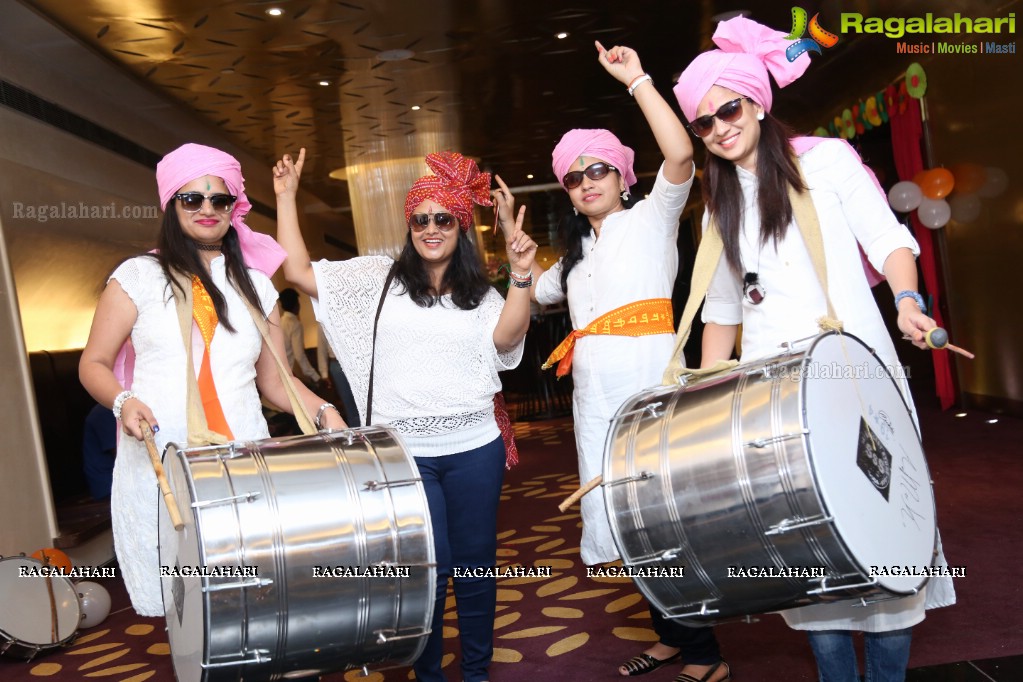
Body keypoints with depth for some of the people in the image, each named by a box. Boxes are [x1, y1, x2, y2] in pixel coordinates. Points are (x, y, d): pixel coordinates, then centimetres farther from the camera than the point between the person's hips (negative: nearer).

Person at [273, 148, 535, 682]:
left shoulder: (480, 293, 8)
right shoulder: (379, 277, 6)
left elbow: (505, 339, -12)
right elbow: (300, 272, 1)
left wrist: (521, 276, -26)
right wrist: (286, 197, 0)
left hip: (474, 448, 2)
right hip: (405, 453, -1)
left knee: (476, 562, 10)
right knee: (429, 569, 2)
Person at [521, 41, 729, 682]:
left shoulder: (651, 216, 4)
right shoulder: (576, 254, 24)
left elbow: (681, 154, -13)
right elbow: (535, 290, 32)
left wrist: (636, 78, -10)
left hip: (650, 382, -7)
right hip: (595, 395, 7)